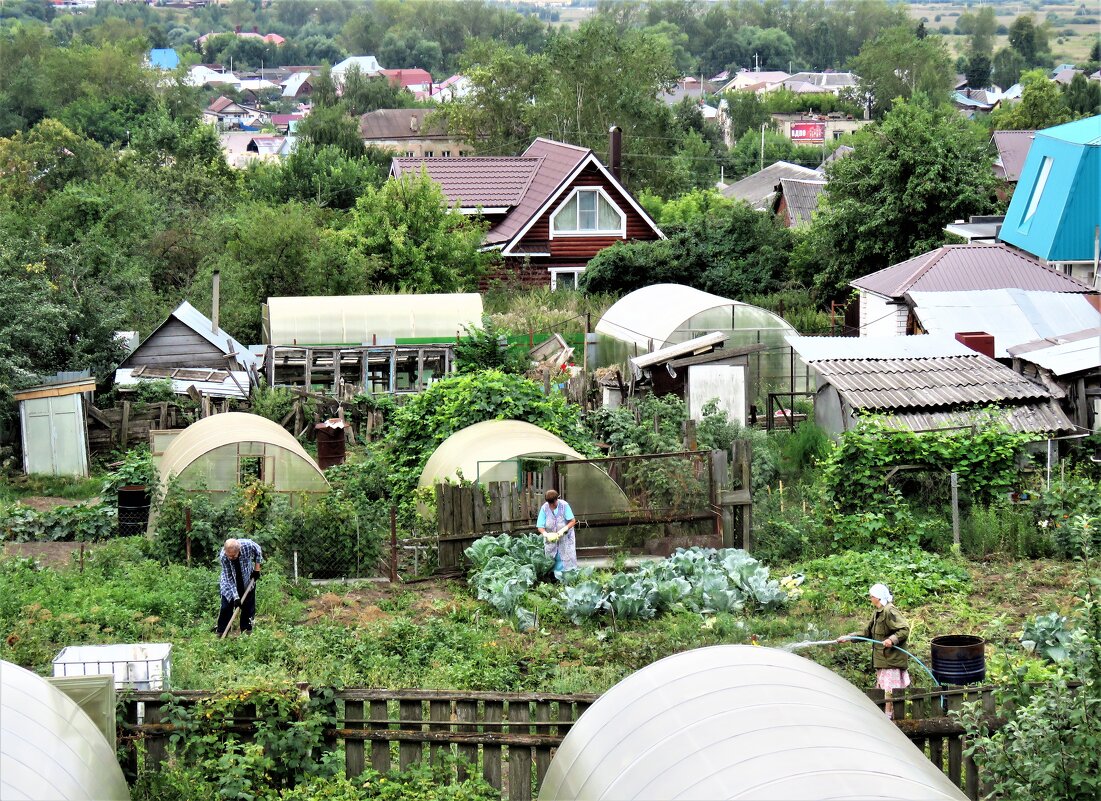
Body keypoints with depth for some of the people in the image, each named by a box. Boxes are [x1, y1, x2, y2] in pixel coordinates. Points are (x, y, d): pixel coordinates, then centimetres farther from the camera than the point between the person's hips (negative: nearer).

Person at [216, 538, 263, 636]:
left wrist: (257, 569, -5)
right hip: (230, 584, -2)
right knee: (226, 607, -5)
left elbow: (258, 551, -6)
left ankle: (247, 631, 15)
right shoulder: (223, 557, -34)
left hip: (247, 580, 2)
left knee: (249, 606, 4)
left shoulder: (248, 545, -32)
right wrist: (236, 597, -30)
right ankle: (221, 632, 3)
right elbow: (229, 578, -27)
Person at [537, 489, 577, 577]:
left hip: (566, 538, -1)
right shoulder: (544, 508, -13)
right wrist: (547, 535, -31)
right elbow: (540, 527, -11)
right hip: (551, 539, 1)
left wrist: (563, 530, -30)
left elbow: (573, 521, -15)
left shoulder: (564, 505, -16)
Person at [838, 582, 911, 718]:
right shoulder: (877, 614, 17)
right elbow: (867, 632, 25)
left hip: (892, 657, -10)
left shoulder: (890, 611, -14)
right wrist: (848, 637, 20)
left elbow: (904, 629, -20)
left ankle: (889, 715, -8)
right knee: (882, 688, 10)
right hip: (882, 659, 10)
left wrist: (892, 640, -32)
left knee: (889, 689, -9)